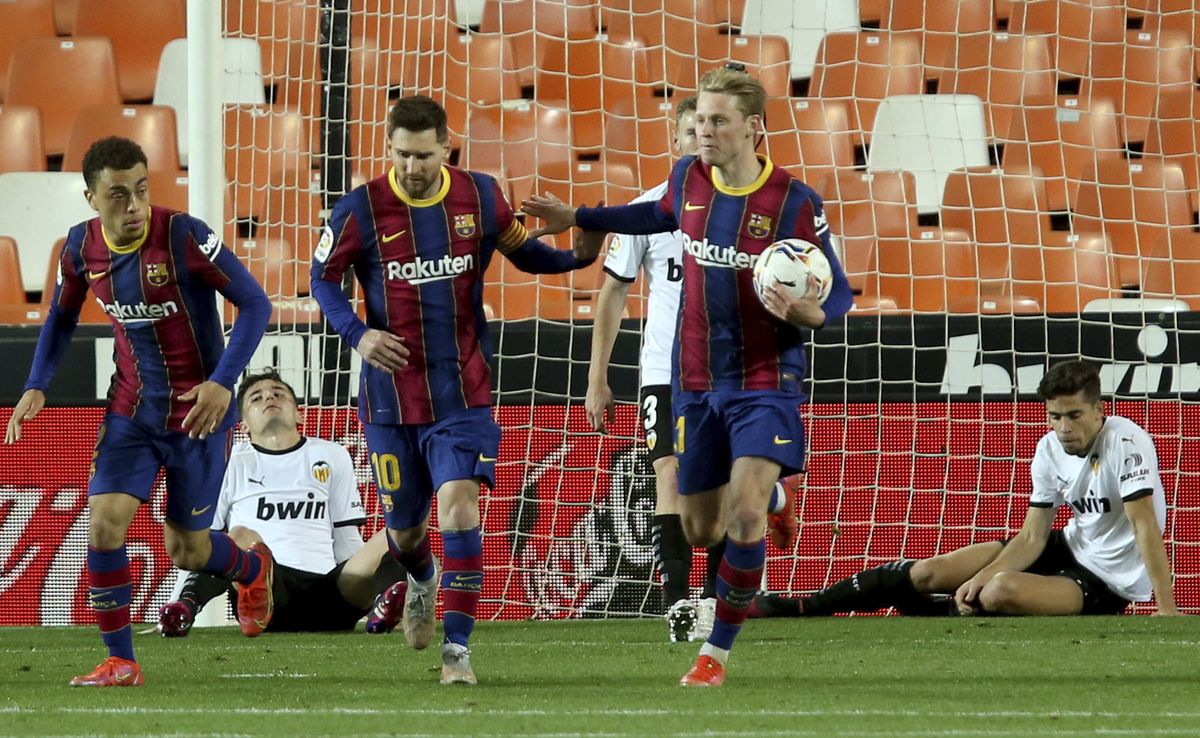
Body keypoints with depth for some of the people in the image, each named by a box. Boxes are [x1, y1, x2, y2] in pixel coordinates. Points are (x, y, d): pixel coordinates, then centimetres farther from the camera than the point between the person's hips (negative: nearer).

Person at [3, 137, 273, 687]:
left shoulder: (183, 237, -21)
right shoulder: (81, 248, -5)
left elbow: (254, 304, -16)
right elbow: (61, 318, 14)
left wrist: (223, 382, -26)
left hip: (197, 412, -4)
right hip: (132, 409, 4)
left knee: (185, 549, 6)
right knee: (103, 521, -14)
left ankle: (253, 569, 42)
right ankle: (120, 662, -3)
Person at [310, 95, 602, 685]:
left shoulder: (480, 197, -2)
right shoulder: (362, 209, -8)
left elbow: (522, 252, 13)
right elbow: (323, 276, 3)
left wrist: (576, 256, -8)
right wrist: (356, 333, -15)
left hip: (463, 392, 0)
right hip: (390, 396, 0)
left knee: (459, 504, -19)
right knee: (403, 527, 12)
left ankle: (458, 646, -16)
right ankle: (423, 581, 50)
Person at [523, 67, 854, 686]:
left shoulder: (795, 202, -14)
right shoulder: (688, 178, 0)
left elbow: (838, 294, -8)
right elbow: (664, 215, 25)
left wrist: (807, 313, -31)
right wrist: (577, 217, 27)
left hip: (766, 382, -5)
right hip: (697, 384, 5)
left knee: (745, 512, -21)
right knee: (700, 529, 9)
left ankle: (716, 652, -8)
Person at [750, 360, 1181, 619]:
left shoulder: (1127, 443, -23)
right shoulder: (1050, 450, -2)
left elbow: (1145, 526, -27)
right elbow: (1032, 536, -1)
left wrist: (1167, 609, -32)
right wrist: (980, 577, -17)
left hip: (1109, 581, -7)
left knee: (1001, 593, -33)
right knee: (930, 572, 0)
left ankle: (925, 612, -1)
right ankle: (804, 608, 10)